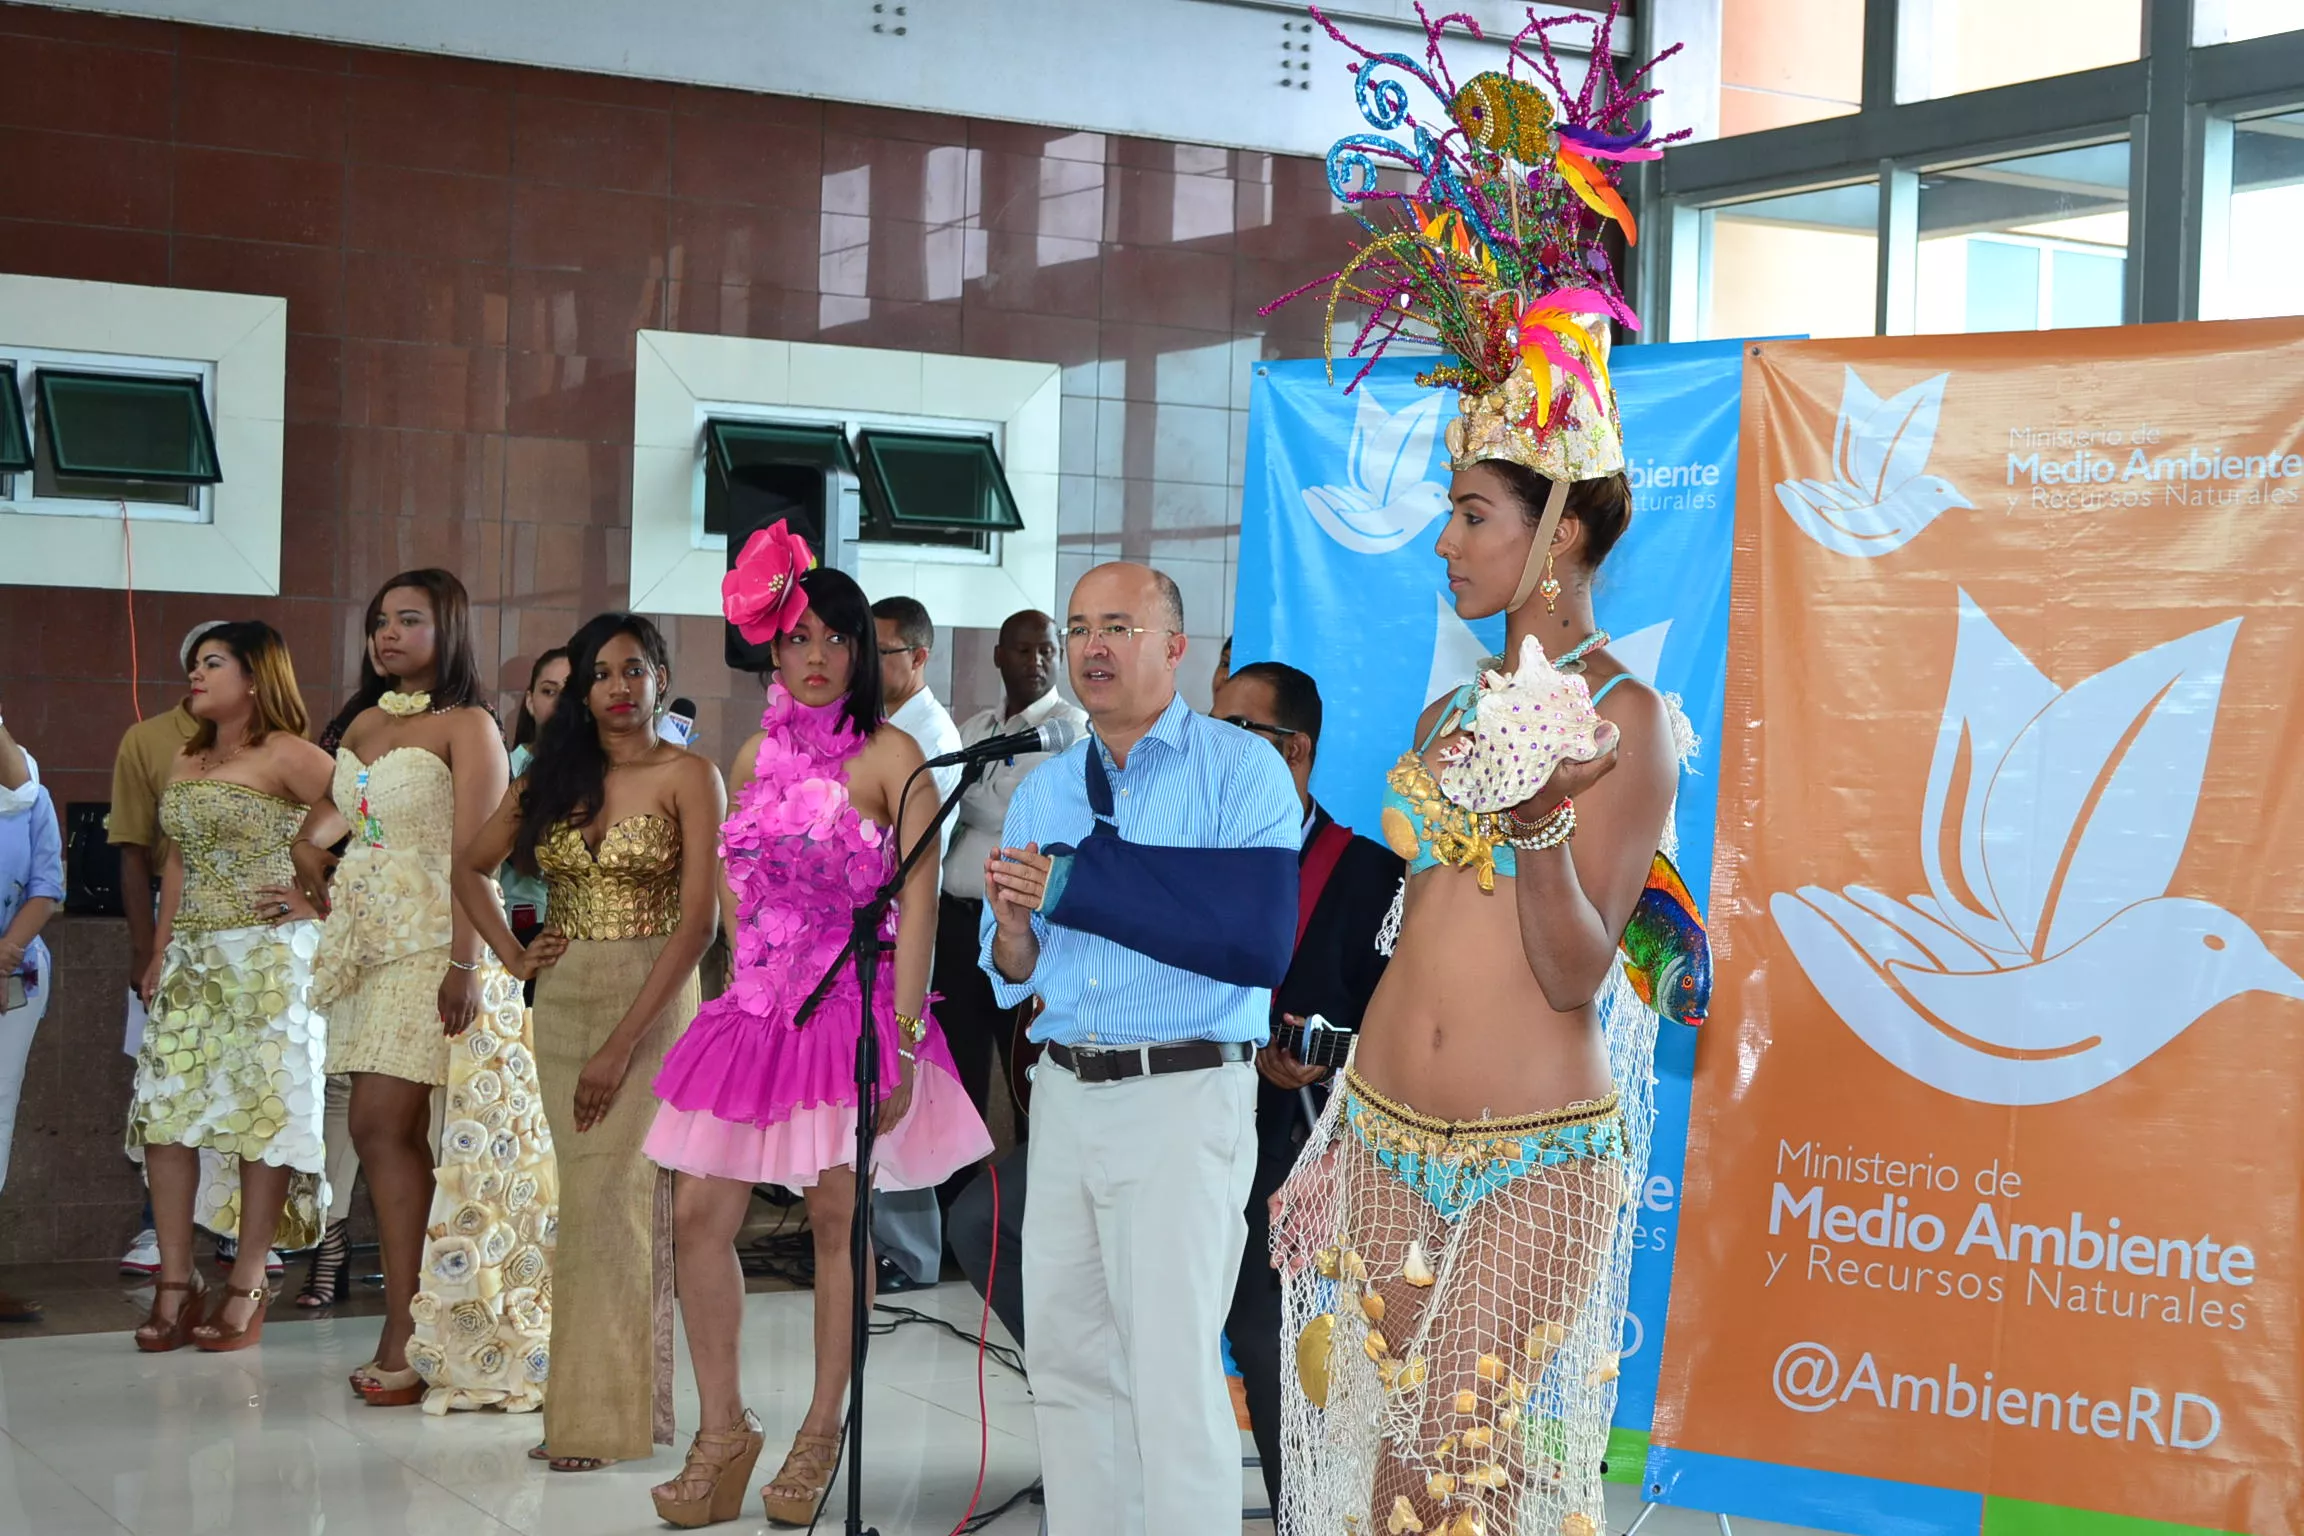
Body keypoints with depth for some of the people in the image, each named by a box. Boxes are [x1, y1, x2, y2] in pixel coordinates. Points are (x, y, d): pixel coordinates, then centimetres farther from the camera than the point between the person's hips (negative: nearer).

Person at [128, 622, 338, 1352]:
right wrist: (160, 953, 12)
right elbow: (177, 865, 19)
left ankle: (245, 1287, 2)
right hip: (191, 960, 7)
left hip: (266, 956, -7)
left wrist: (317, 900, -12)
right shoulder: (185, 763, 16)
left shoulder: (285, 756, -7)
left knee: (260, 1113, -4)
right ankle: (174, 1283, 5)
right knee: (165, 1108, 0)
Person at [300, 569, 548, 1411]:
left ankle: (407, 1333, -8)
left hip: (431, 944, -7)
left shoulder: (466, 727, -6)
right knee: (395, 1133, 5)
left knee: (382, 1125, -12)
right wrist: (308, 847, 9)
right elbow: (321, 824, 30)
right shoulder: (365, 725, 15)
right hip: (369, 943, 7)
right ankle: (416, 1330, 8)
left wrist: (464, 963, -23)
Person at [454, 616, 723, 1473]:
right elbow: (471, 867, 23)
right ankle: (611, 1396, 15)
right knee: (593, 1195, 8)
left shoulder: (688, 777, -6)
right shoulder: (552, 775, 10)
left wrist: (622, 1043, -18)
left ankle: (601, 1412, -1)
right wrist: (511, 953, 7)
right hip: (562, 1001, 5)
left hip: (651, 1003, -5)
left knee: (607, 1196, -9)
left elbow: (699, 920, -14)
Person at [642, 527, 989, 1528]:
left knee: (835, 1218, 3)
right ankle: (722, 1429, 12)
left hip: (851, 1011, -5)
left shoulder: (889, 756, -5)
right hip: (756, 1010, 5)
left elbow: (917, 898, -9)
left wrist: (900, 1034, -16)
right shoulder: (759, 756, 13)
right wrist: (747, 988, 15)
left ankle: (821, 1432, 16)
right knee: (699, 1215, 0)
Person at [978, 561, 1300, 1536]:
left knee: (1173, 1373, -6)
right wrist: (1014, 927, -10)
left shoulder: (1240, 771, -7)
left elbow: (1260, 943, -21)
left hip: (1184, 1099, -6)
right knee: (1065, 1359, 11)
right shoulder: (1043, 791, 12)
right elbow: (1012, 981, 14)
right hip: (1065, 1094, 6)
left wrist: (1077, 886, -17)